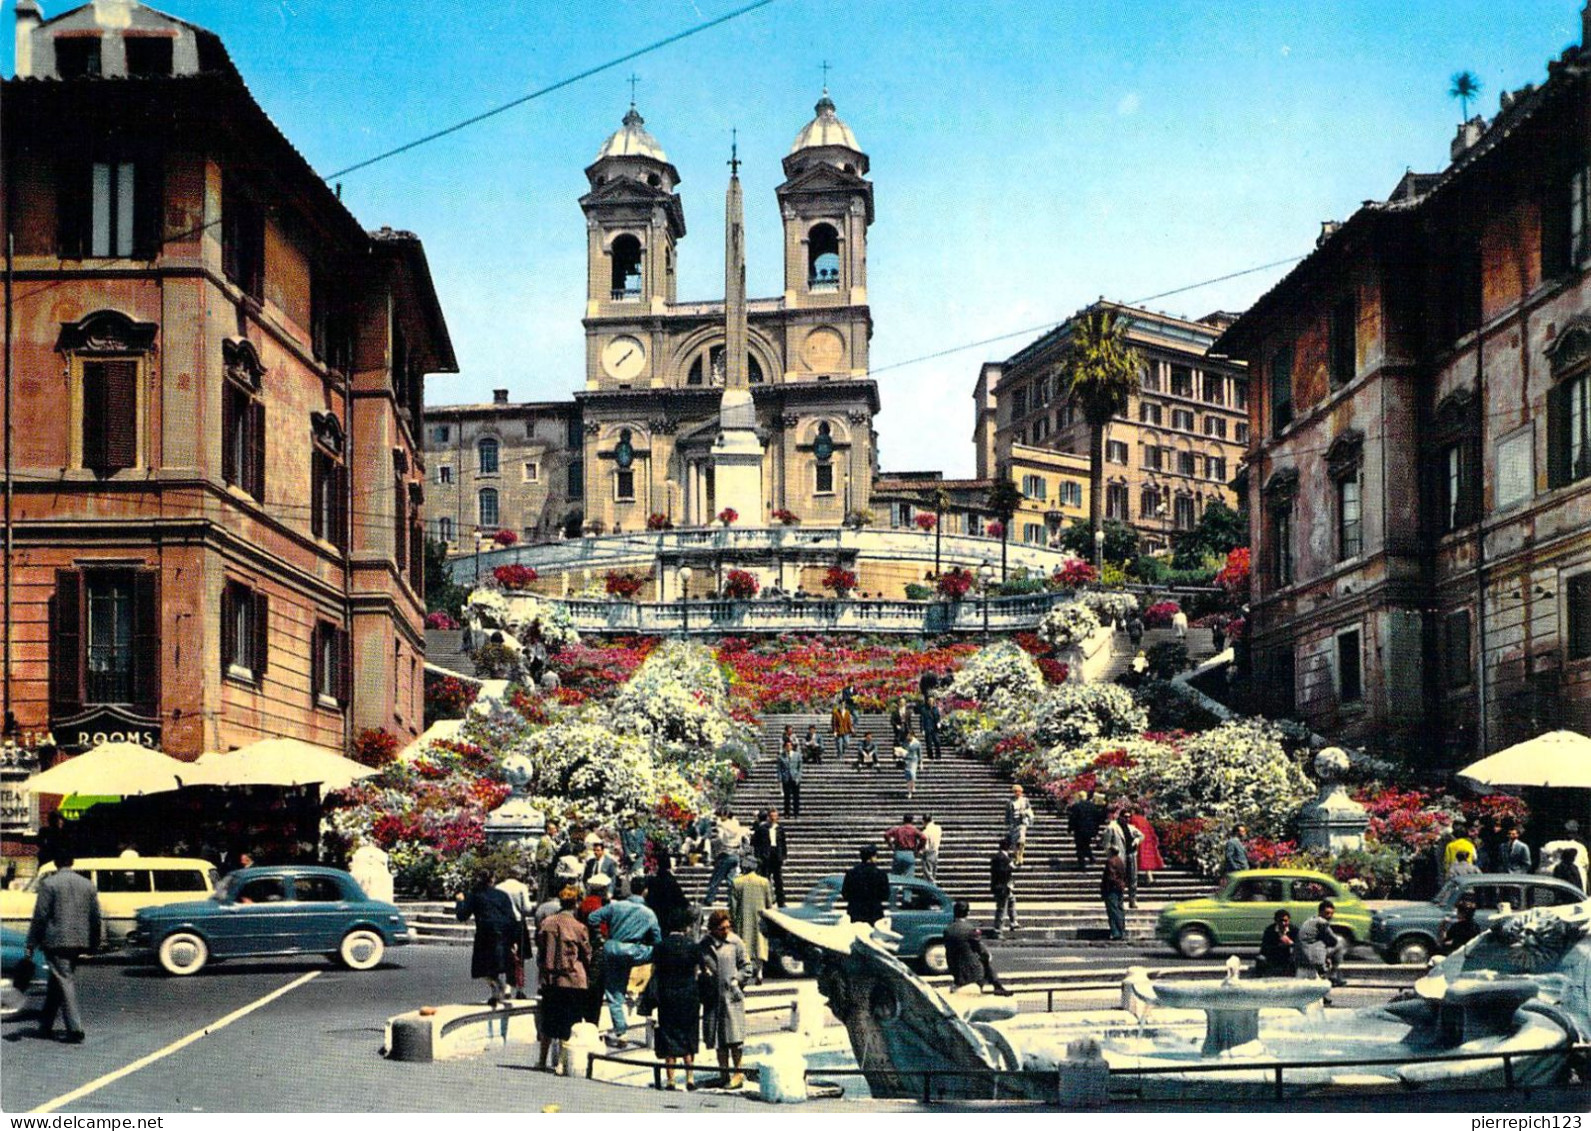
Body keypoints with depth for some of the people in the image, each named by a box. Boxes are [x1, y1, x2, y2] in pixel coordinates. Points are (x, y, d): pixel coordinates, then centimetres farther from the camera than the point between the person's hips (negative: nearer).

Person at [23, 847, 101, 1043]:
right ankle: (45, 1025, 26)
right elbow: (96, 918, 9)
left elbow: (40, 916, -10)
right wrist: (94, 944, 19)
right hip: (79, 942, 5)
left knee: (64, 981, -4)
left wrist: (30, 945, -5)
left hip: (55, 941, -5)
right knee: (56, 982, 18)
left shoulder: (49, 884, -9)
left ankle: (75, 1029, -11)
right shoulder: (87, 884, 7)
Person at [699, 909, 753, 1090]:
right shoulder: (704, 945, 5)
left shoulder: (735, 943, 0)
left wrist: (736, 980, -5)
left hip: (732, 995, -3)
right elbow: (699, 968, 14)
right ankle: (724, 1074, 19)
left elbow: (747, 966, 5)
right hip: (712, 997, 3)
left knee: (733, 1037, -4)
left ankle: (738, 1074, 5)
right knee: (718, 1040, 9)